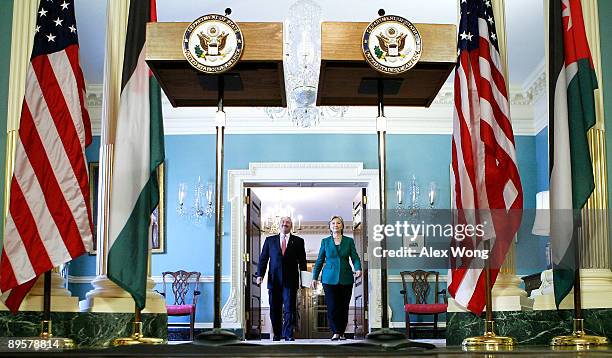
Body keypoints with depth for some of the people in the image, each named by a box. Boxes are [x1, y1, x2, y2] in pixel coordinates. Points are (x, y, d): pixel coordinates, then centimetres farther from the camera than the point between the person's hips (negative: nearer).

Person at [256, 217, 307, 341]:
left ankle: (288, 334, 0)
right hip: (274, 280, 2)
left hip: (290, 280, -2)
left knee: (289, 308, -5)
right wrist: (260, 275, -2)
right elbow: (263, 258, 9)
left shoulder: (298, 241, 9)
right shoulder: (270, 240, 12)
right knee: (274, 309, 5)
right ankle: (277, 334, 15)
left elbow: (302, 261, 7)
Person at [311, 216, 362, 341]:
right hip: (330, 278, 0)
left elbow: (355, 257, 2)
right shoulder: (325, 241, 8)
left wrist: (358, 269, -17)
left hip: (346, 278, 0)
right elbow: (320, 260, 11)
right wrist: (315, 277, 7)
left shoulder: (349, 241, 7)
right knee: (332, 307, -7)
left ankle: (341, 333, 14)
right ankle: (336, 332, 4)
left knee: (344, 307, 3)